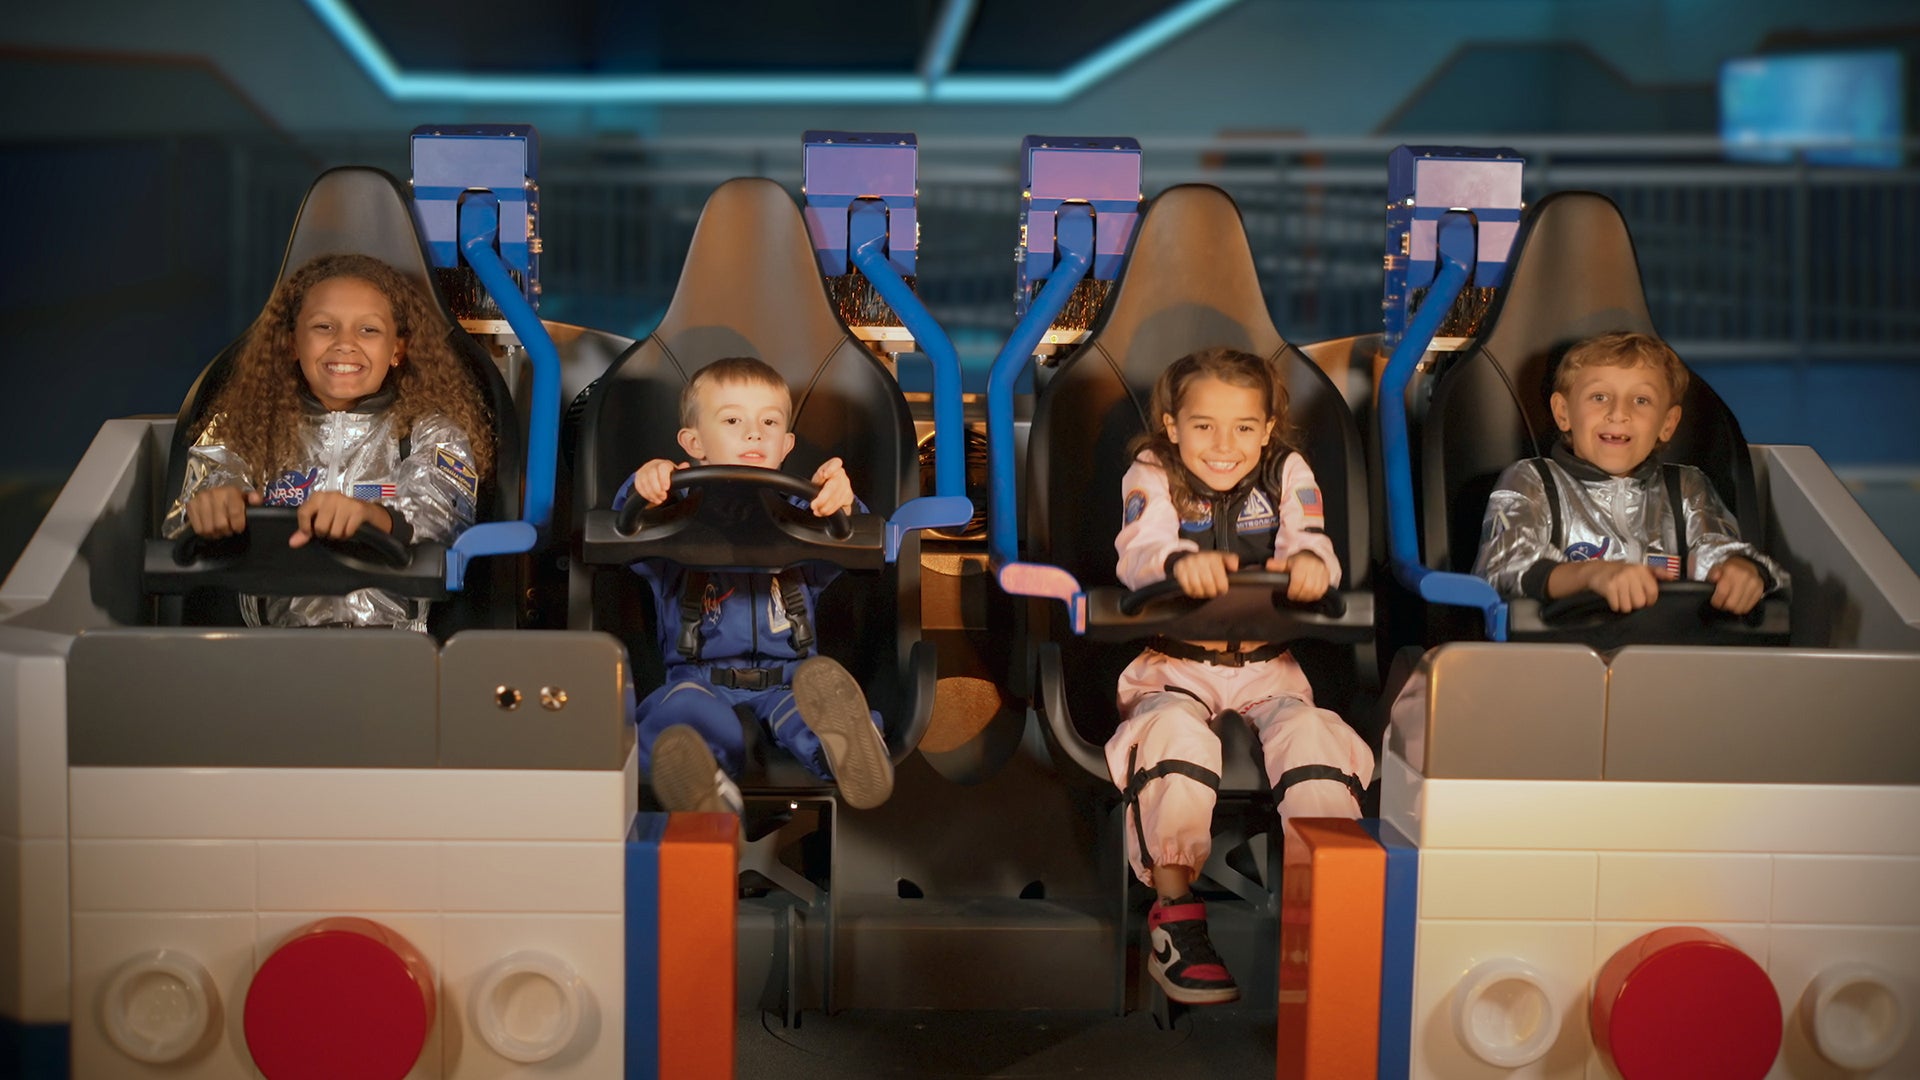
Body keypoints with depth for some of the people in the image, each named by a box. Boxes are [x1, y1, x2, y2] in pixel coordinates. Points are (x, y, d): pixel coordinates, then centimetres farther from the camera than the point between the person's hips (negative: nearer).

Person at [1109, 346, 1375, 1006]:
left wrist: (1309, 560, -35)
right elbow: (1138, 551, -17)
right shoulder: (1151, 478, 3)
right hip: (1172, 665, -2)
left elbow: (1308, 542, -7)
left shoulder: (1288, 475, 10)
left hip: (1267, 666, 2)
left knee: (1314, 736, -29)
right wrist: (1179, 561, -42)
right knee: (1175, 732, -35)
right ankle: (1175, 914, -26)